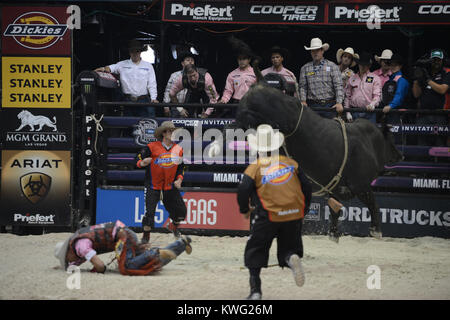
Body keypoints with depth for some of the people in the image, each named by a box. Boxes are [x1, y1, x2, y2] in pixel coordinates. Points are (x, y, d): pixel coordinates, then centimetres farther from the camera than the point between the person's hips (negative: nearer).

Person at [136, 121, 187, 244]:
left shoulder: (178, 149, 5)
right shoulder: (152, 147, -10)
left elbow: (181, 167, 16)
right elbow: (138, 158, -8)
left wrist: (179, 179, 0)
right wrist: (142, 163, -31)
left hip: (170, 187, 4)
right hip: (153, 186, -4)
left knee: (181, 211, 5)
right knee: (149, 211, -15)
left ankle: (174, 226, 38)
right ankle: (146, 236, 6)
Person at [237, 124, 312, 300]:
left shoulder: (254, 169, 1)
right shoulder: (291, 163, 10)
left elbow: (243, 191, -9)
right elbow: (306, 188, 10)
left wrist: (245, 210, 9)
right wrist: (303, 210, 23)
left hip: (268, 217, -2)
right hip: (294, 216, 2)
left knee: (255, 252, 12)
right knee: (288, 248, 17)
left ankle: (255, 290, 3)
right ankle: (293, 258, -20)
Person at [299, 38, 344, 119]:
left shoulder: (332, 66, 5)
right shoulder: (305, 68, 11)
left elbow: (338, 86, -3)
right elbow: (302, 87, 8)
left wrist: (339, 103, -15)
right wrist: (303, 101, -8)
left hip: (329, 106, -1)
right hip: (312, 105, 1)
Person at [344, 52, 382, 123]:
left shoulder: (375, 78, 7)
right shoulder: (352, 78, 15)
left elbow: (377, 95, -2)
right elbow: (347, 96, 14)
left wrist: (372, 104, -22)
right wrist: (348, 112, 6)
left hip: (369, 111, -2)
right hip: (354, 113, 2)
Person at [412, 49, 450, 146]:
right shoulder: (423, 74, 18)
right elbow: (416, 94, 14)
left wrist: (428, 80, -7)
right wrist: (416, 80, 1)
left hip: (440, 115, -4)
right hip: (423, 115, 4)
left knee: (440, 143, -9)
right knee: (422, 141, -1)